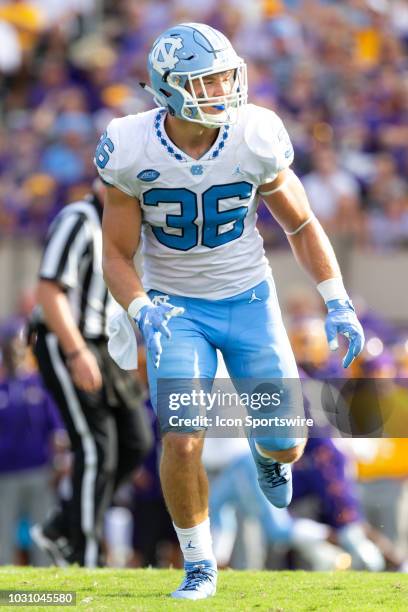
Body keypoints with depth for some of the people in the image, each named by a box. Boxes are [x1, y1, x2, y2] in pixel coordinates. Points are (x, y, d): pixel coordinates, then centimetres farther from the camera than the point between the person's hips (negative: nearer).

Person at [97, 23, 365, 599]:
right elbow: (116, 255, -10)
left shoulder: (255, 141, -16)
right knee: (182, 443, -15)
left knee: (287, 446, 0)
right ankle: (199, 567, 6)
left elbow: (302, 225, -1)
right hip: (175, 308, -1)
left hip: (249, 299, 1)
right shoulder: (133, 153, -19)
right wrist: (144, 311, -29)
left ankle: (265, 449, 40)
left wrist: (338, 302, -10)